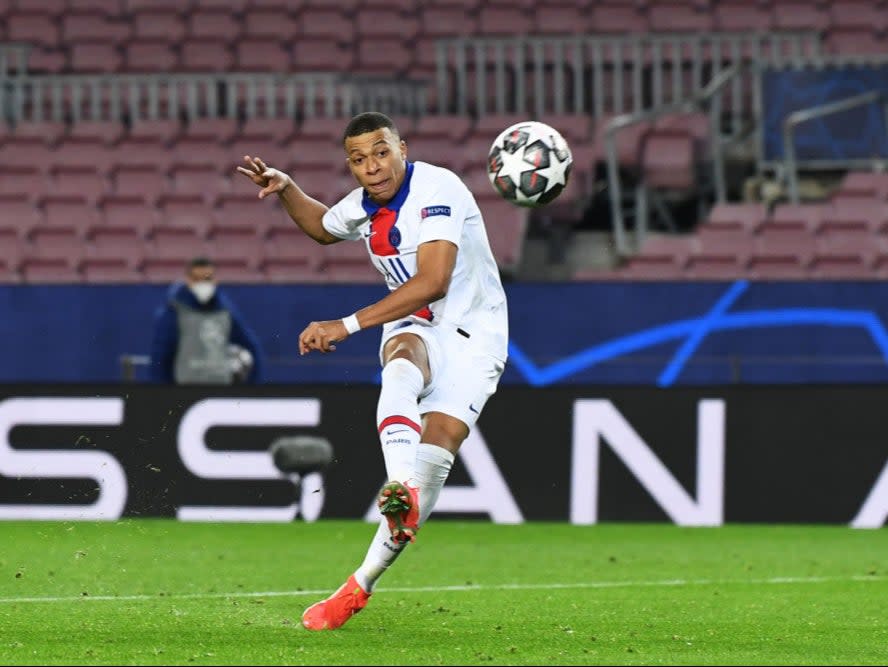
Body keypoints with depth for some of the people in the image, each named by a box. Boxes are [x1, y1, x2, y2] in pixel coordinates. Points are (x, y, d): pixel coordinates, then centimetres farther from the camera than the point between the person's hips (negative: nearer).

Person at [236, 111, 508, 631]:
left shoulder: (438, 190, -19)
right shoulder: (363, 207, 5)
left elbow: (433, 281, -29)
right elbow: (323, 227, 31)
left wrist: (349, 325, -30)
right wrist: (286, 188, 11)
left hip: (472, 334, -4)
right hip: (414, 329, 4)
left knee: (439, 440, -21)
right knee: (402, 368, -33)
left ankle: (363, 583, -16)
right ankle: (402, 494, -58)